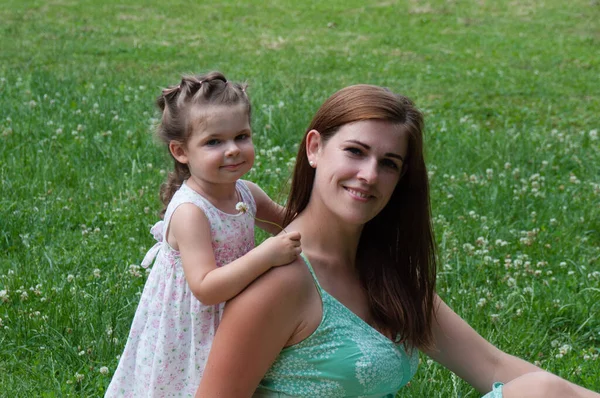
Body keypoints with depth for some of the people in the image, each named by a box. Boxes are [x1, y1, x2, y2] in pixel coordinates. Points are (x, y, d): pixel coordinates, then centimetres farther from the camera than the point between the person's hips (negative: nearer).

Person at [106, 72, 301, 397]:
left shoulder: (247, 193, -5)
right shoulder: (189, 211, -27)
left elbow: (282, 220, 18)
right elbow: (205, 288, -32)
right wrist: (265, 255, -38)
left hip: (230, 326, 7)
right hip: (188, 335, -7)